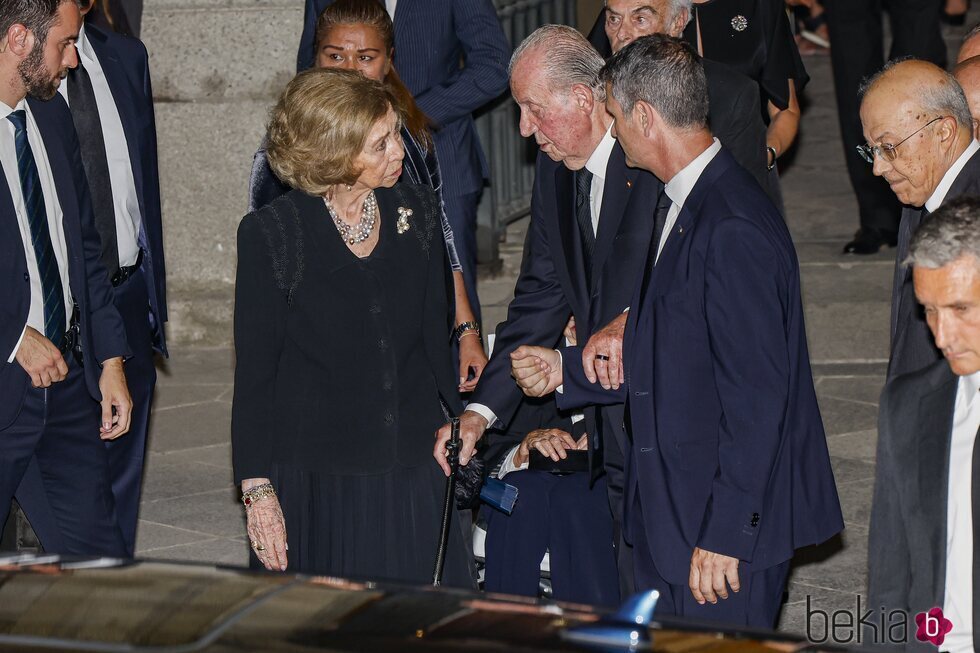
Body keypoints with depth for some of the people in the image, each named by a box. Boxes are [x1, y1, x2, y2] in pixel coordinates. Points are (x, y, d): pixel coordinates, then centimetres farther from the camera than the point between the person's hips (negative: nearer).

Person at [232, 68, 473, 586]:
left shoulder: (418, 213, 5)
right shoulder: (270, 233, -8)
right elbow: (254, 372, -5)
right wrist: (257, 490, -9)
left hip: (414, 473, 3)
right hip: (316, 479, -3)